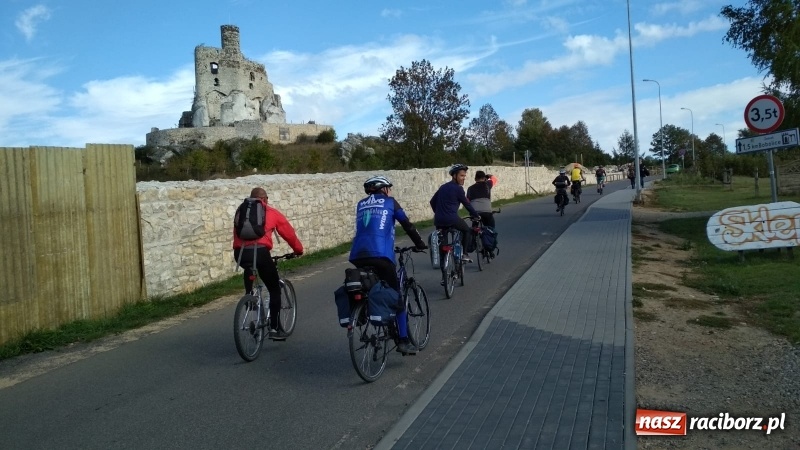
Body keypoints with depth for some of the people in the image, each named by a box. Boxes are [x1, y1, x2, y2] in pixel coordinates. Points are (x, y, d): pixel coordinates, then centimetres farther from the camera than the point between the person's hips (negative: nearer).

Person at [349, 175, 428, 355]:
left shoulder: (361, 204, 26)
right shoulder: (389, 202, 13)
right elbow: (407, 225, 11)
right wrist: (420, 244, 23)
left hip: (357, 256, 5)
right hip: (380, 255, -5)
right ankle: (403, 340, 3)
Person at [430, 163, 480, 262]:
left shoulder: (443, 187, 16)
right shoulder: (458, 188, -5)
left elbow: (432, 201, 20)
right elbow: (466, 203, -1)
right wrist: (476, 215, 12)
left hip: (438, 220, 6)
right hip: (451, 219, -6)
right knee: (467, 230, 18)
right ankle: (464, 254, 12)